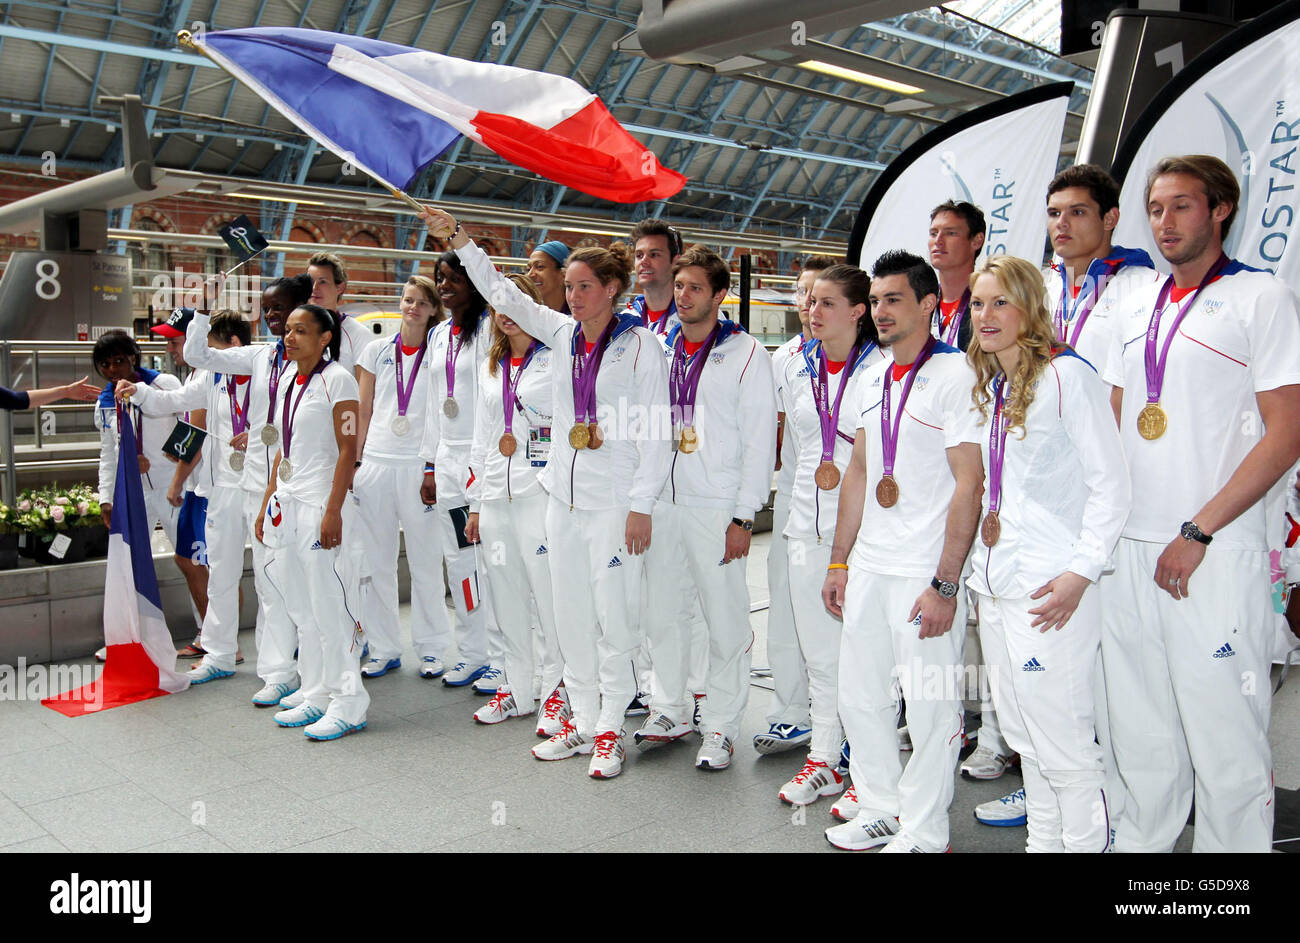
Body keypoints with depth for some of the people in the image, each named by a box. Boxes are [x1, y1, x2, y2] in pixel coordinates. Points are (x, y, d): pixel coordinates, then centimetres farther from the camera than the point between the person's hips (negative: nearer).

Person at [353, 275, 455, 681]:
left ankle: (431, 648, 15)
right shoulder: (377, 350, 10)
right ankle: (383, 648, 18)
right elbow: (364, 412, 12)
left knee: (426, 563, 3)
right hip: (375, 463, 3)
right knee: (376, 563, 7)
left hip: (420, 467, -3)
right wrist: (353, 461, 5)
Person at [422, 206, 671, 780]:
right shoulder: (562, 334, 9)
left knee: (613, 615, -1)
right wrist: (460, 241, 9)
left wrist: (641, 505, -12)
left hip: (614, 501, -6)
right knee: (571, 614, 11)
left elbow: (656, 432, -9)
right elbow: (503, 294, 17)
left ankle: (610, 730, 12)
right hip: (564, 495, 6)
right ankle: (584, 722, 23)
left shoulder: (639, 343, -6)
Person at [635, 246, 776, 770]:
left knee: (726, 619, 1)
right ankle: (671, 712, 27)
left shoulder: (746, 354, -4)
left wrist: (744, 516, -13)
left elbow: (760, 439, -7)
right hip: (661, 504, 5)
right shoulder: (658, 350, 12)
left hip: (717, 508, -5)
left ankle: (721, 726, 13)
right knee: (662, 612, 12)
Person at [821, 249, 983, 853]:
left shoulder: (956, 375, -10)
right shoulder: (872, 380, 13)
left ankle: (922, 833, 20)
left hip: (925, 575, -7)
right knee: (859, 698, 15)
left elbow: (969, 483, -15)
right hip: (868, 568, 7)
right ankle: (879, 809, 33)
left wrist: (945, 584, -19)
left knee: (931, 710, 4)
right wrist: (838, 561, 16)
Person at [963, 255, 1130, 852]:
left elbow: (1111, 486, -11)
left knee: (1062, 741, -3)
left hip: (1050, 588, -8)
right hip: (994, 580, 8)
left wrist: (1080, 572, -17)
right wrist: (982, 540, 14)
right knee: (1022, 733, 15)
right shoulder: (988, 387, 15)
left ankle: (1088, 842, 14)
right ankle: (1043, 841, 27)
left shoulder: (1067, 375, -9)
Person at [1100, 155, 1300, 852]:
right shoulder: (1137, 311, 15)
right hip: (1129, 547, 6)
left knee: (1225, 737, 2)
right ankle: (1139, 845, 28)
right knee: (1140, 734, 13)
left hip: (1217, 555, -5)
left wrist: (1198, 533, -15)